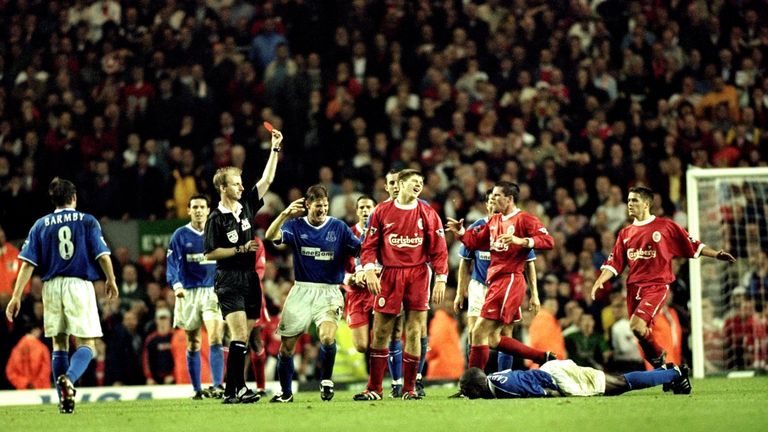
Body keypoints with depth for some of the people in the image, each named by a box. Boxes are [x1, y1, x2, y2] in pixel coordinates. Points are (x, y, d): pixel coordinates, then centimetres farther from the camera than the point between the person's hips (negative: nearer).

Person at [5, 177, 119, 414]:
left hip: (52, 286, 3)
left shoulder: (41, 225, 8)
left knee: (59, 343, 14)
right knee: (87, 344, -1)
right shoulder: (87, 221, 4)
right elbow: (103, 256, -1)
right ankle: (68, 378, -30)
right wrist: (111, 281, 16)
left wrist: (16, 296, 1)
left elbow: (27, 263, 1)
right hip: (80, 285, -3)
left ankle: (64, 399, 10)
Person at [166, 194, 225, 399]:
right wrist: (176, 285, -20)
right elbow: (172, 264, -4)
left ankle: (217, 386, -22)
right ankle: (197, 389, 16)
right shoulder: (180, 235, 2)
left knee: (215, 338, -16)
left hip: (212, 292, 0)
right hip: (189, 293, 0)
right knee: (193, 344, 7)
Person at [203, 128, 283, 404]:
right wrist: (240, 249, -11)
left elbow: (267, 179, 12)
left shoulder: (246, 205, 9)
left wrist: (275, 149, 8)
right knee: (239, 334, -17)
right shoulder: (216, 218, -8)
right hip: (229, 281, -6)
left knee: (243, 339, 4)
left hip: (250, 278, 6)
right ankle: (238, 387, -18)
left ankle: (231, 391, 8)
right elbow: (209, 253, -7)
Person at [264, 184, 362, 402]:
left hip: (329, 293, -2)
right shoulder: (296, 226, 2)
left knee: (327, 337, -25)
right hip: (302, 291, 2)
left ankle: (326, 380, 0)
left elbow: (361, 250, 2)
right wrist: (284, 214, -29)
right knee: (286, 345, 2)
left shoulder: (338, 227, 2)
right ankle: (285, 392, 19)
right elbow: (271, 236, -14)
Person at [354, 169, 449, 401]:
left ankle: (409, 388, 6)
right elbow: (369, 245, 6)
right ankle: (374, 389, 7)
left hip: (418, 276, 0)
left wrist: (441, 279, -3)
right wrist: (369, 270, -7)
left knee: (414, 332, -2)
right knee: (380, 333, 0)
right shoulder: (382, 211, 6)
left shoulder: (427, 213, 5)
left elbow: (439, 249, 4)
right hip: (389, 275, 0)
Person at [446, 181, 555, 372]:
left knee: (479, 332, -12)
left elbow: (548, 241, -17)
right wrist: (460, 232, 9)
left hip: (509, 281, -10)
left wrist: (520, 241, -29)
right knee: (493, 339, 11)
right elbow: (475, 241, 26)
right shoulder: (494, 221, 19)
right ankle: (544, 358, 17)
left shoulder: (525, 219, -6)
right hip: (496, 282, 10)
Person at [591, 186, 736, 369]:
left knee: (637, 325, -23)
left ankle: (658, 356, 1)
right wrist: (599, 281, -4)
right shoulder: (625, 233, 14)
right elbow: (614, 263, 10)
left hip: (656, 285, -5)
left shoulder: (666, 226, 2)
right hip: (634, 287, 5)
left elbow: (693, 246, 4)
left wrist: (716, 254, -7)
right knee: (642, 333, 5)